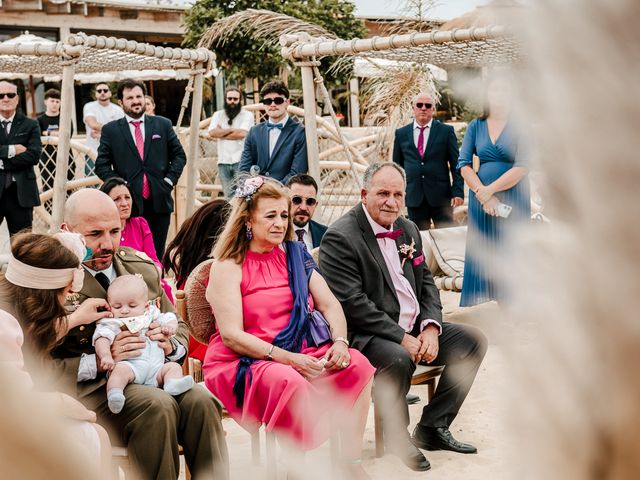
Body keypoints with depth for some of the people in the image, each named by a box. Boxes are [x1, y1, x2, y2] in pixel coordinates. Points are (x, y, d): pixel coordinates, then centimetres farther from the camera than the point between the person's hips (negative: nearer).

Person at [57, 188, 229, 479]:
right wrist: (98, 362, -19)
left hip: (151, 375, 5)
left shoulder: (143, 268, 13)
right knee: (158, 405, -32)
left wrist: (170, 344, -1)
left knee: (200, 400, -24)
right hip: (88, 388, -5)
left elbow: (178, 328, 23)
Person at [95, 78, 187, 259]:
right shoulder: (110, 130, 5)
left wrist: (169, 180, 0)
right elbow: (101, 165, 4)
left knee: (157, 254, 8)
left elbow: (179, 155, 13)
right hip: (129, 203, -2)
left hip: (160, 201, 2)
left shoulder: (163, 125, 10)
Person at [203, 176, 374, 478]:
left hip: (297, 354, 6)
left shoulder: (295, 255, 12)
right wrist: (285, 357, -24)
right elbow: (231, 335, -13)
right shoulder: (228, 267, -5)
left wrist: (340, 342, -15)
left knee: (356, 364, -17)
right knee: (288, 382, -36)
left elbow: (330, 305, 7)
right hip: (241, 363, -5)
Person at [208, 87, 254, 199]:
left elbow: (242, 134, -12)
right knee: (228, 195, 5)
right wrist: (232, 130, -4)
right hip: (223, 161, 4)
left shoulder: (247, 115, 3)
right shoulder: (218, 115, 13)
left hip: (241, 161, -3)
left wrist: (221, 133, -2)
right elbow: (212, 132, -2)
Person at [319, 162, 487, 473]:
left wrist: (430, 328, -4)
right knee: (398, 359, -37)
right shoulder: (340, 237, -14)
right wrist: (401, 338, -21)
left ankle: (432, 427, 7)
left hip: (415, 329, 9)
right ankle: (397, 437, -8)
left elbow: (426, 282, 15)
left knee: (474, 340, 1)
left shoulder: (408, 229, 12)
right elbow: (351, 303, -21)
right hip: (366, 336, -8)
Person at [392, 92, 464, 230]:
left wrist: (458, 192, -6)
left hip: (441, 197, -1)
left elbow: (456, 164, 1)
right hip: (414, 197, 2)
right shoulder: (401, 134, 9)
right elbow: (397, 165, 14)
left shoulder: (446, 131, 3)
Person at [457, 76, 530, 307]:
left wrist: (490, 190, -13)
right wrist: (483, 195, -11)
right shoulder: (475, 126, 8)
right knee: (482, 253, 2)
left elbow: (522, 167, -9)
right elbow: (464, 165, 1)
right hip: (481, 198, 2)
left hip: (513, 199, -2)